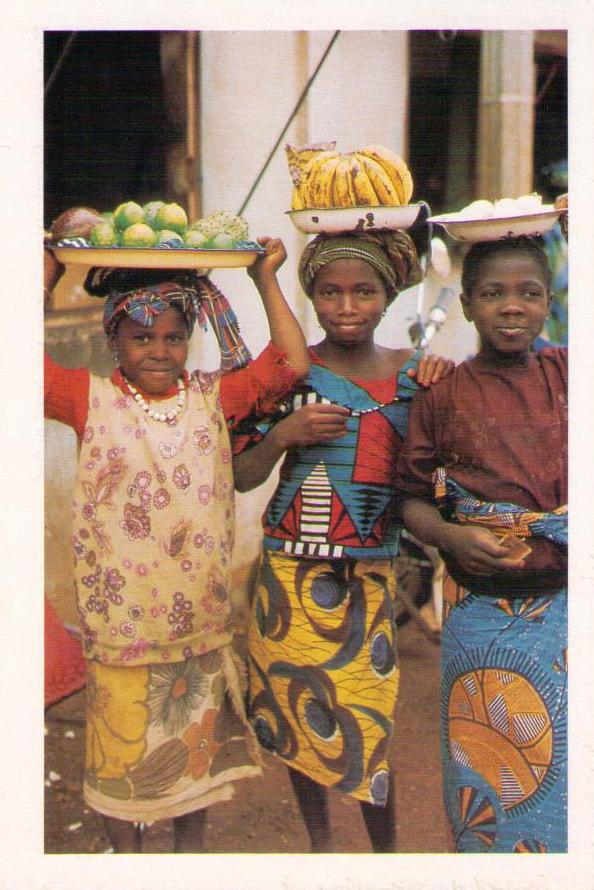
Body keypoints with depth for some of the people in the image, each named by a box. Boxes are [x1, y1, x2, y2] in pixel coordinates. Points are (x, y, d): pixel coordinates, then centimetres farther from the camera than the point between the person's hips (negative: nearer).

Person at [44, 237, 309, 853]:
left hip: (200, 615, 3)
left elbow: (290, 364, -1)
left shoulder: (213, 398, 3)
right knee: (120, 744, 13)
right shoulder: (92, 399, -3)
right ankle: (125, 851, 36)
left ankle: (190, 844, 41)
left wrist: (266, 279, 0)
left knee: (198, 740, 19)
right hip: (119, 615, -2)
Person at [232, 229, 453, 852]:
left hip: (374, 573, 0)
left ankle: (386, 851, 23)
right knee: (300, 711, 10)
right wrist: (282, 434, -17)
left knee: (371, 721, 0)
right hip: (294, 571, 0)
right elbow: (241, 478, 0)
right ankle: (318, 841, 33)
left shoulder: (411, 374, 4)